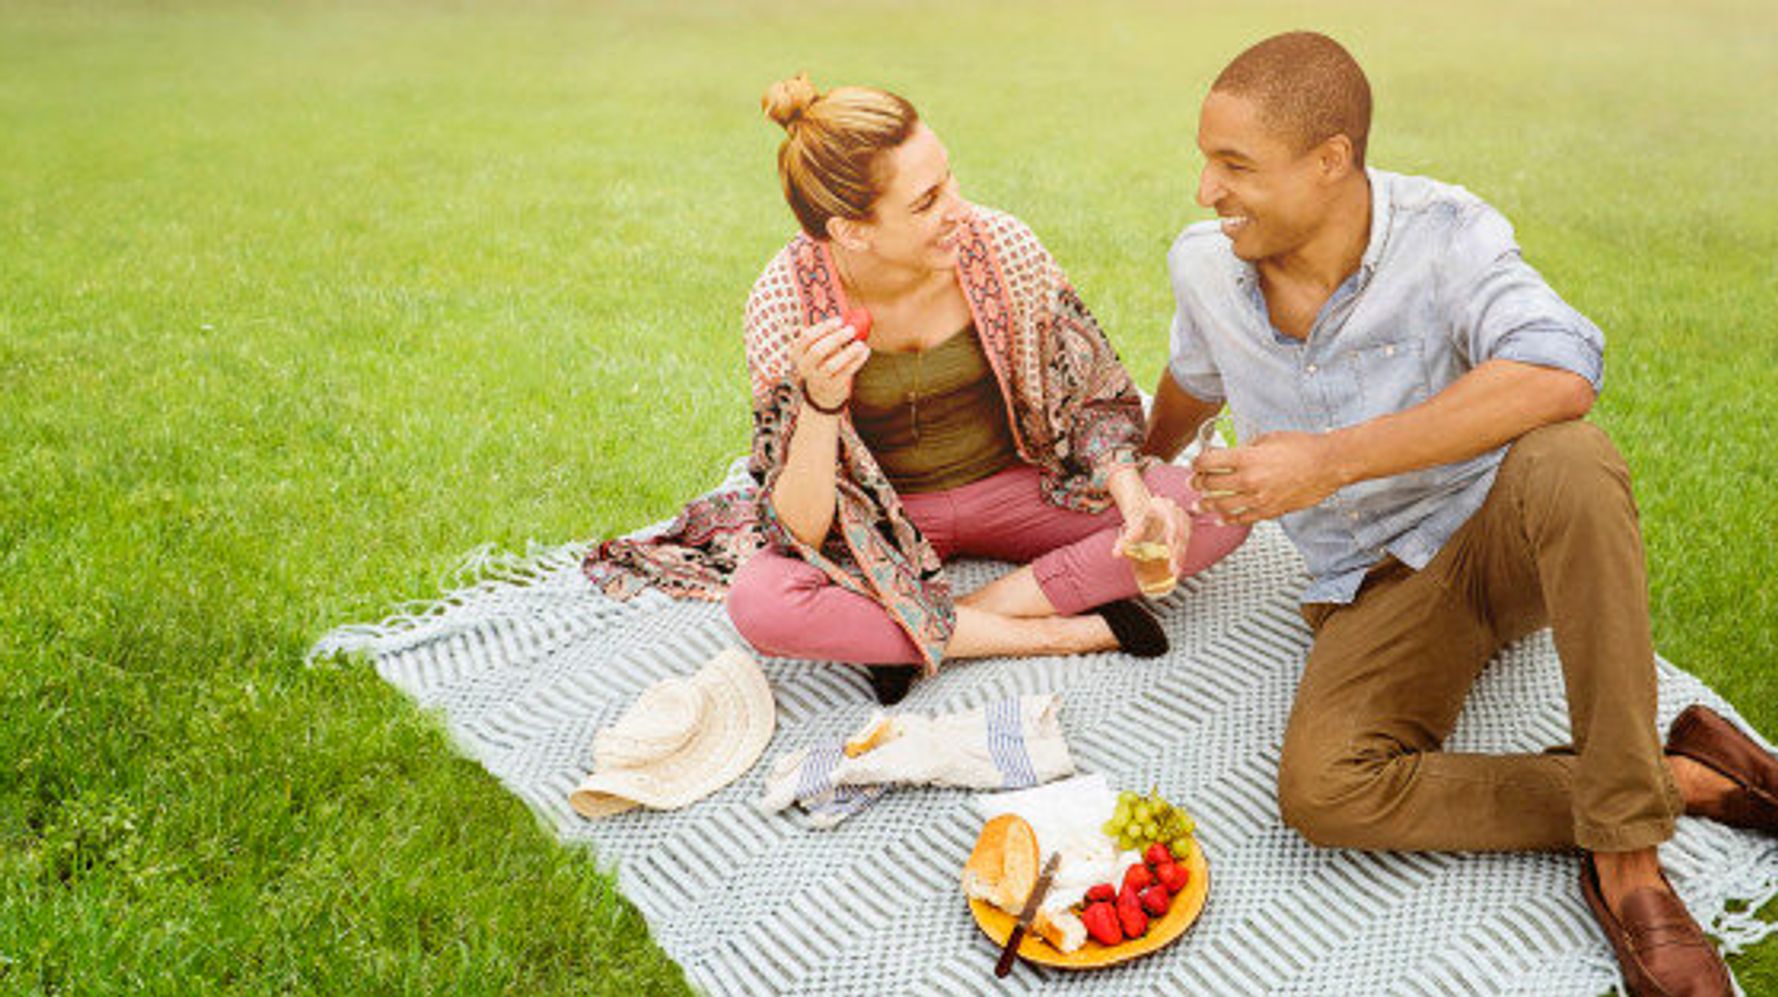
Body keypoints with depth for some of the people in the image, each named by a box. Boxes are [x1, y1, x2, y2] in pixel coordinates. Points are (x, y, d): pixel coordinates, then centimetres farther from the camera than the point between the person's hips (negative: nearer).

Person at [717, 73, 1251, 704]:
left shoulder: (1001, 248, -17)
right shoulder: (785, 303, -20)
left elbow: (1093, 398, -3)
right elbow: (803, 531, -19)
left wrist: (1135, 499, -23)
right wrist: (821, 404, -37)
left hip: (1015, 490, 2)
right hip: (885, 524, -2)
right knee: (757, 604, -34)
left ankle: (923, 633, -17)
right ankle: (1057, 633, -21)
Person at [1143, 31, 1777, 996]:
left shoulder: (1443, 233, -16)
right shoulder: (1203, 265, -2)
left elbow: (1558, 371, -35)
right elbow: (1192, 382, 22)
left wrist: (1330, 461, -36)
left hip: (1502, 531, -2)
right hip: (1375, 586, 3)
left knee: (1565, 462, -40)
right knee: (1322, 789, -28)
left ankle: (1627, 859, -30)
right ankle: (1681, 780, -17)